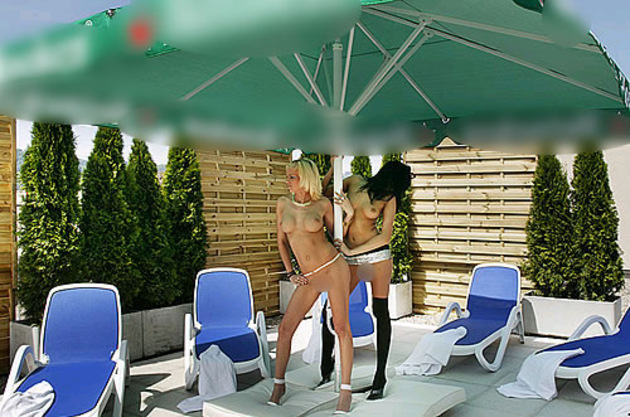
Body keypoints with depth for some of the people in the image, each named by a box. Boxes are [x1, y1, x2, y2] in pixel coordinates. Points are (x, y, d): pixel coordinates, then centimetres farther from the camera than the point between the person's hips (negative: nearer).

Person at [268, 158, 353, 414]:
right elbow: (282, 241, 10)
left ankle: (345, 390, 9)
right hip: (309, 278, 3)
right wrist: (290, 274, 4)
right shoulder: (283, 203, 3)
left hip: (333, 268, -3)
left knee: (341, 327, -3)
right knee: (285, 328, 0)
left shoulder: (323, 204, -3)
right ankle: (279, 384, 20)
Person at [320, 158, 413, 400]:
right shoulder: (354, 182, 3)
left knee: (380, 312, 0)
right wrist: (333, 168, -3)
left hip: (377, 255, -2)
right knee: (330, 310, 1)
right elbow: (323, 191, 13)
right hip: (350, 258, 3)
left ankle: (380, 377, 10)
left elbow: (385, 236, -11)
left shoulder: (389, 199, -3)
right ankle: (326, 367, 21)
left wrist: (351, 252, -16)